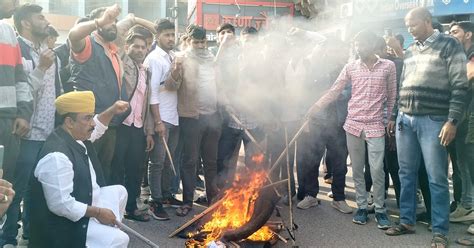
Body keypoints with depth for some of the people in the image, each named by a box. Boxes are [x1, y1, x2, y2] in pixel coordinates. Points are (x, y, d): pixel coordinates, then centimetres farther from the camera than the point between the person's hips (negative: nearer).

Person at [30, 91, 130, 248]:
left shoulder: (77, 135, -1)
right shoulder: (56, 156, -30)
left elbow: (97, 128, 23)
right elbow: (61, 205, -30)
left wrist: (112, 111, 5)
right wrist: (98, 213, -22)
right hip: (68, 222, -10)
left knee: (119, 192, 21)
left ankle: (107, 229, 23)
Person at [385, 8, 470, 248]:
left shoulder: (449, 45, -2)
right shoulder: (410, 51, 16)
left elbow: (460, 87, -7)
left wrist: (452, 121, -13)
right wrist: (394, 116, 17)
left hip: (433, 121, -6)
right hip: (405, 120, 6)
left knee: (437, 178, -1)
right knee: (406, 173, 10)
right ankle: (407, 221, 22)